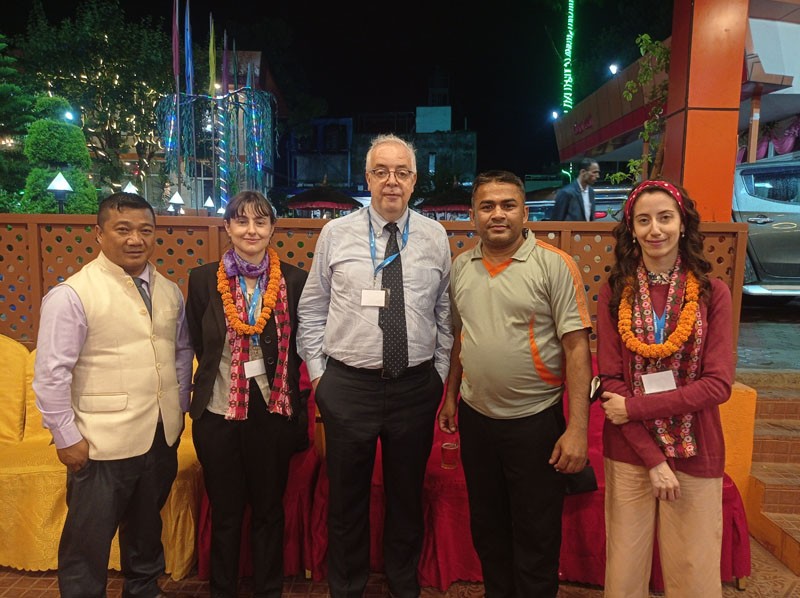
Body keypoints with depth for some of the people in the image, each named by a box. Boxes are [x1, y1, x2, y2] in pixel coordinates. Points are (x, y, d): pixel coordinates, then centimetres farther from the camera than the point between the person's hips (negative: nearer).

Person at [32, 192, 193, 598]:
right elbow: (51, 375, -13)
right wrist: (66, 437, -11)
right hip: (104, 441, -5)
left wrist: (180, 408, 10)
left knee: (147, 526, 24)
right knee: (89, 539, 10)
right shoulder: (72, 294, -13)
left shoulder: (169, 291, 4)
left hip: (163, 435, 6)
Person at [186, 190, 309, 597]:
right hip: (217, 412, 0)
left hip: (275, 412, 0)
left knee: (269, 510, 16)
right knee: (224, 512, 17)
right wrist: (221, 374, 6)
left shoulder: (295, 280, -5)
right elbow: (197, 345, 6)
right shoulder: (202, 279, -4)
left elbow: (300, 345, 2)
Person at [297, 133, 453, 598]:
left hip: (416, 386, 1)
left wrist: (440, 373, 5)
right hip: (348, 384, -1)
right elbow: (312, 310, 5)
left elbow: (444, 312, 6)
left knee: (408, 498, 18)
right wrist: (317, 371, 2)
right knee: (347, 500, 15)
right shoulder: (336, 234, 0)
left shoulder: (435, 236, 2)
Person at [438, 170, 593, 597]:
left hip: (535, 420, -4)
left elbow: (576, 348, -14)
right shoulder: (461, 267, 4)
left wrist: (577, 428, -17)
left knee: (536, 538, 11)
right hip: (474, 417, 5)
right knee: (486, 528, 21)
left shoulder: (554, 265, -12)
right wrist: (451, 396, 14)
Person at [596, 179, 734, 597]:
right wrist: (652, 458, -11)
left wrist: (634, 407, -15)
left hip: (695, 455, 0)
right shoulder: (615, 292, -2)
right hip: (629, 453, 1)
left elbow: (718, 384, -8)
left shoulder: (712, 293, -3)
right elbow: (609, 381, -6)